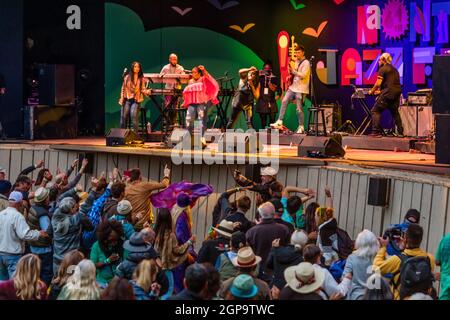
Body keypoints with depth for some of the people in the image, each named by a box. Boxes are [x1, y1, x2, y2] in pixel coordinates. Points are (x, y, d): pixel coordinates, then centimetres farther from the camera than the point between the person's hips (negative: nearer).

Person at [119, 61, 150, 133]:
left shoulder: (142, 79, 4)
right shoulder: (127, 77, 7)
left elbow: (143, 89, 1)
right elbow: (123, 88, 10)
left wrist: (147, 91, -21)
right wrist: (121, 99, 2)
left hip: (136, 100, -2)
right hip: (127, 99, 2)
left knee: (134, 115, -22)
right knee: (124, 116, -4)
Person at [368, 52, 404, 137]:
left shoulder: (383, 69, -2)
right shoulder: (394, 69, 23)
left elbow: (378, 84, -8)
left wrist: (372, 91, 9)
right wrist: (380, 91, 29)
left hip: (388, 93, -8)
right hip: (397, 92, 8)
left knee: (376, 111, -2)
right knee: (395, 112, 22)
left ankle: (376, 132, -10)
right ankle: (400, 132, 18)